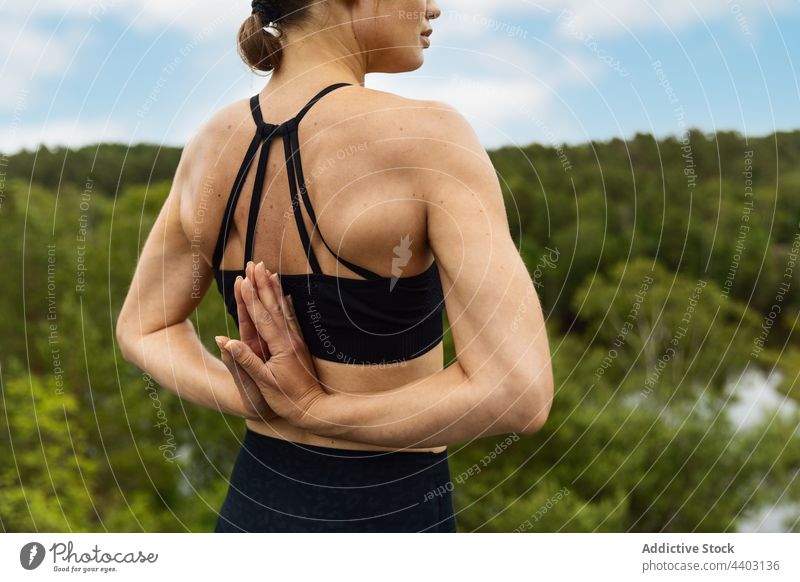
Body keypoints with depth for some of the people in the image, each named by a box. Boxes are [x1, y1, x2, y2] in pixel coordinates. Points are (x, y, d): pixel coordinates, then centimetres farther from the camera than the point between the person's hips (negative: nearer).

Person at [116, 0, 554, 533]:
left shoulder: (213, 144, -3)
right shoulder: (425, 137, -21)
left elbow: (141, 330, 9)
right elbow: (520, 391, -26)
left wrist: (262, 404, -7)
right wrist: (316, 409, -17)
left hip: (254, 508, 5)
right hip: (388, 517, -5)